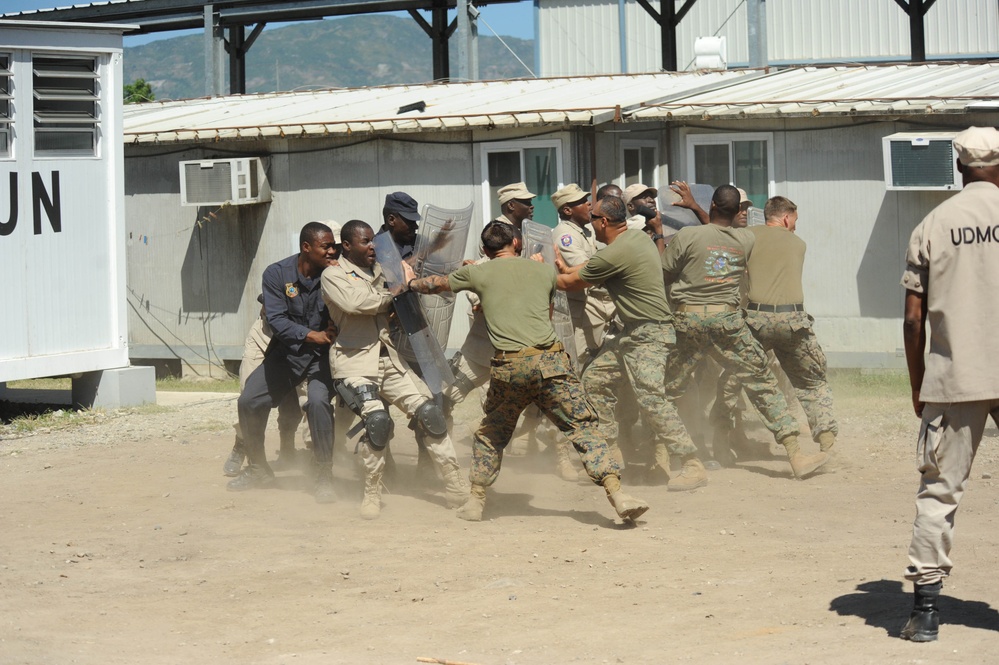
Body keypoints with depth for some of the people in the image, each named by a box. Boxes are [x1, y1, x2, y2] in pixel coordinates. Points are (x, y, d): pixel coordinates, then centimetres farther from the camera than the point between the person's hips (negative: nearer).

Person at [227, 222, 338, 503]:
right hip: (286, 351, 3)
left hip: (322, 353, -2)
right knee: (249, 402, 2)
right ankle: (258, 469, 25)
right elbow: (277, 320, -18)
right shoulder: (277, 274, -12)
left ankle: (324, 479, -15)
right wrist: (311, 335, -31)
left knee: (318, 401, -27)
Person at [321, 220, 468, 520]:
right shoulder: (333, 275, -2)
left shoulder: (380, 270, 16)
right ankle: (372, 493, -11)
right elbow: (354, 303, -20)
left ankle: (455, 485, 4)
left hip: (389, 358, 6)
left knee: (427, 411, -3)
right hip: (356, 360, -6)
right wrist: (389, 297, -5)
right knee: (376, 418, -25)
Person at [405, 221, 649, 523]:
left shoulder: (477, 273, 14)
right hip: (550, 360, 0)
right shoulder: (544, 270, 17)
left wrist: (411, 281, 53)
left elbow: (435, 284, 32)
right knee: (583, 427, 0)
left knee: (491, 434, 22)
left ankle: (476, 500, 23)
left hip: (508, 367, 0)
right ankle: (617, 495, -13)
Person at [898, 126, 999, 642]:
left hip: (953, 378, 1)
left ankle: (925, 607, 2)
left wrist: (918, 386, 13)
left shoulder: (932, 225, 4)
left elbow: (913, 319, 3)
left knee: (938, 490, 5)